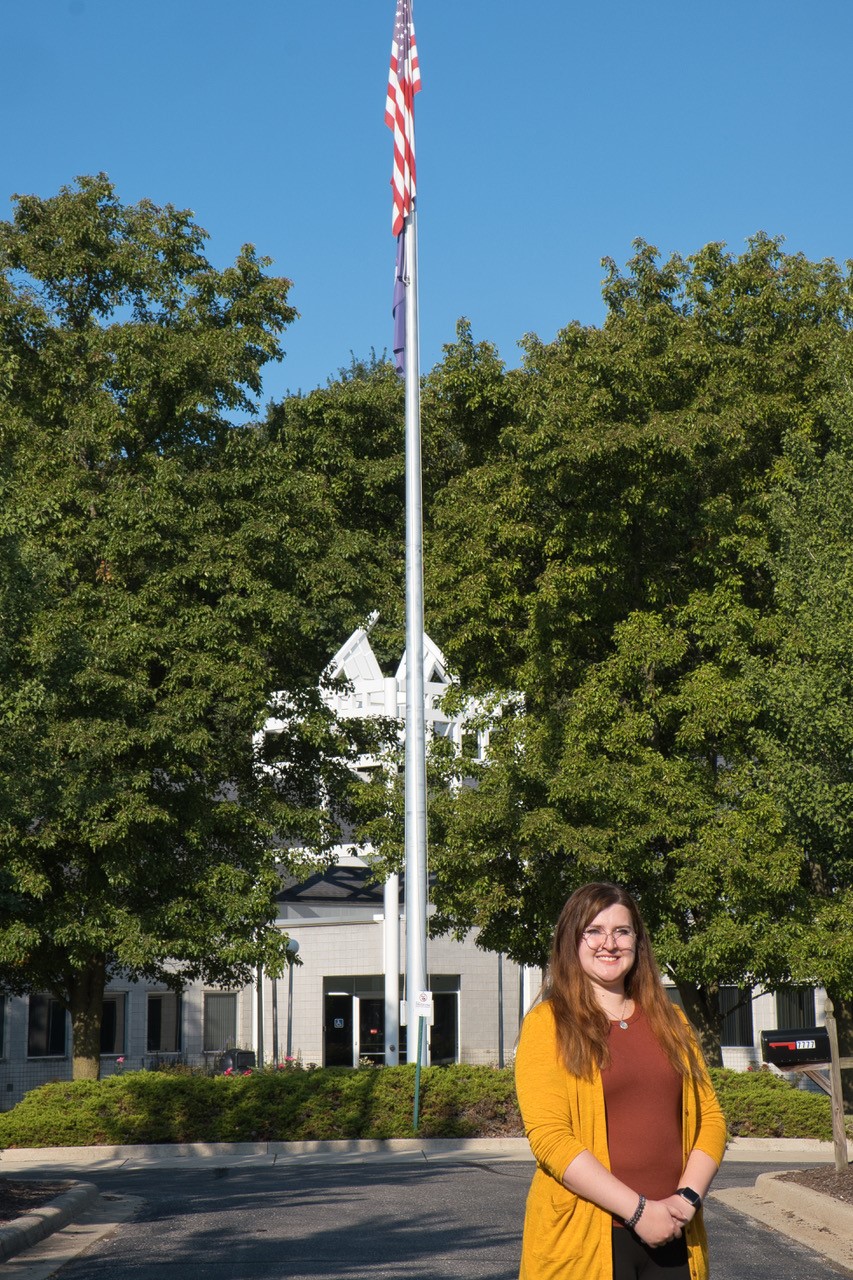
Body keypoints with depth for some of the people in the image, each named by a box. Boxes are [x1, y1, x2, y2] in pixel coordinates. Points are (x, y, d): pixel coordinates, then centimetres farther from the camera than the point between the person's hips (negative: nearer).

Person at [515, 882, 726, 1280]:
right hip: (583, 1239, -4)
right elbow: (550, 1137, -11)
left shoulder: (669, 1021, 14)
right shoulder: (548, 1024, -2)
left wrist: (688, 1197, -6)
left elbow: (710, 1116, 10)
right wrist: (638, 1210, -15)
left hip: (671, 1234, 4)